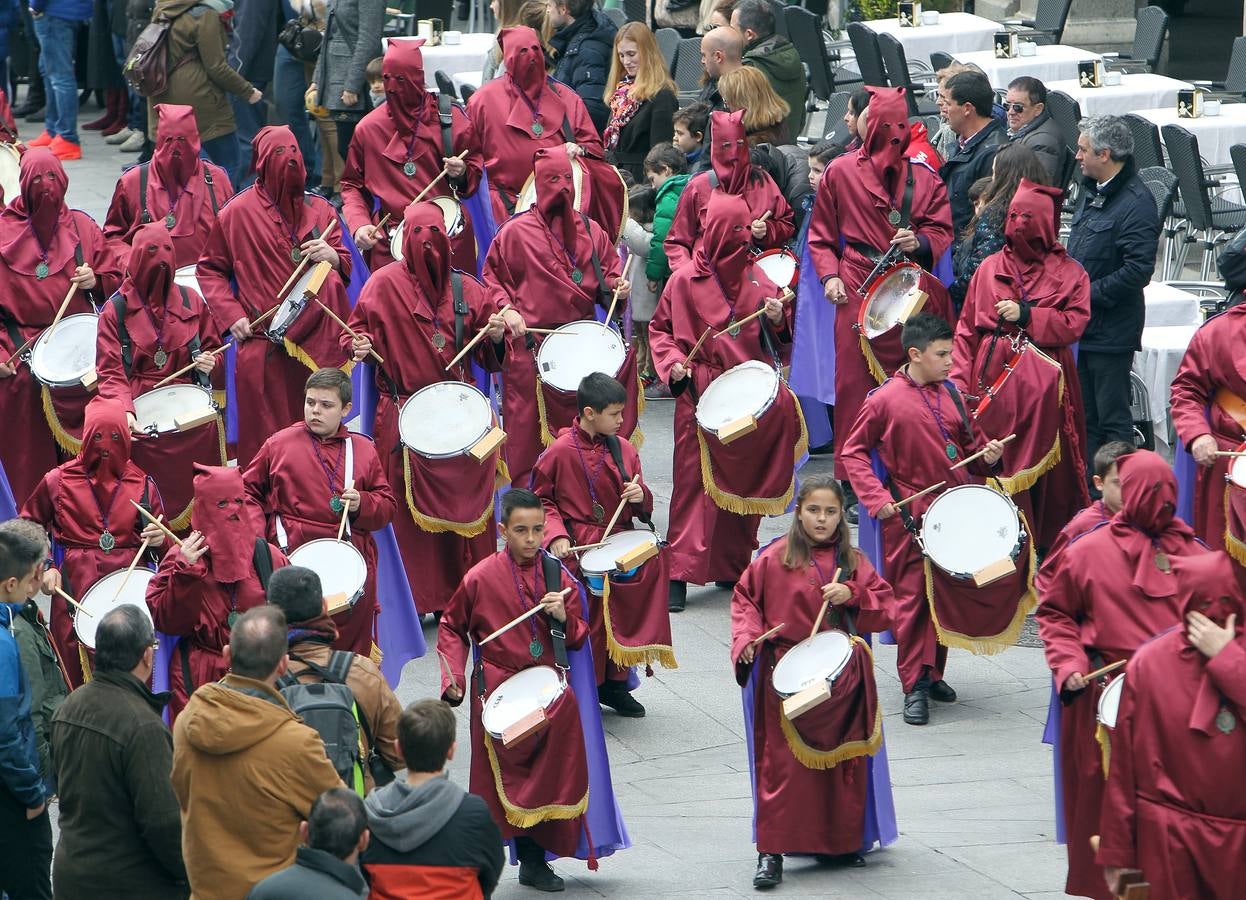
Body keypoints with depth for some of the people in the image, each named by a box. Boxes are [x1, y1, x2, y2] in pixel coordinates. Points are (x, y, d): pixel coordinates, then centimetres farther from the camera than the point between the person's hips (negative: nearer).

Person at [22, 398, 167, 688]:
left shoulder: (142, 485, 9)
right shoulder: (58, 481, 5)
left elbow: (160, 535, 17)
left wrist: (158, 539, -6)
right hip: (76, 592, -1)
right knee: (81, 682, -4)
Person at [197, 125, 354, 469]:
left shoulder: (319, 209, 12)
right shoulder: (238, 212, 4)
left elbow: (345, 270, 15)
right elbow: (210, 269, 10)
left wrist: (332, 257, -9)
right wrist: (232, 316, -2)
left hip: (314, 338, 3)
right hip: (262, 344, -3)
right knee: (265, 438, -6)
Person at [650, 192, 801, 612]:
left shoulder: (757, 278, 9)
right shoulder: (685, 281, -2)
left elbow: (778, 340, 15)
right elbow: (660, 329, 5)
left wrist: (778, 320, -6)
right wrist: (673, 363, -11)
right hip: (703, 396, -4)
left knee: (746, 479, 7)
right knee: (695, 479, -7)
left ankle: (733, 565, 17)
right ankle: (680, 573, -8)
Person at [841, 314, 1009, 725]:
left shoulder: (949, 393, 6)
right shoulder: (885, 400, -10)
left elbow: (968, 441, 18)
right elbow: (853, 452, -3)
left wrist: (987, 455, -4)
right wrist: (877, 497, -13)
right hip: (910, 517, -5)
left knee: (948, 594, 12)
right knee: (912, 598, -1)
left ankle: (934, 672, 26)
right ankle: (915, 685, 6)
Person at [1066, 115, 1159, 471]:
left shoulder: (1137, 203, -18)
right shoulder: (1092, 191, 12)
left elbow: (1139, 270, -24)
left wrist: (1088, 293, -19)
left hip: (1111, 332, -9)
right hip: (1081, 327, 9)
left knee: (1113, 420, -2)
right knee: (1084, 418, 15)